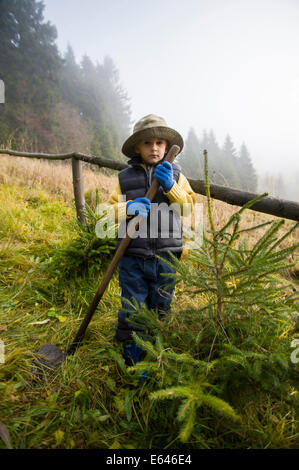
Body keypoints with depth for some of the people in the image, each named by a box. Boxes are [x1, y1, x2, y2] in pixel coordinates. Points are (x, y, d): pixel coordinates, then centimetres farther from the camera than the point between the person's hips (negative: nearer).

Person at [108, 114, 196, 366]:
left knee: (160, 310, 16)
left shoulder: (175, 175, 8)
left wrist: (170, 187, -16)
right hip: (133, 258, -1)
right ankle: (131, 360, 31)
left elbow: (189, 205, -1)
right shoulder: (125, 178, 4)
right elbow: (110, 210, 2)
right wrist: (128, 208, -19)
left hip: (165, 258, 2)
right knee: (132, 311, 7)